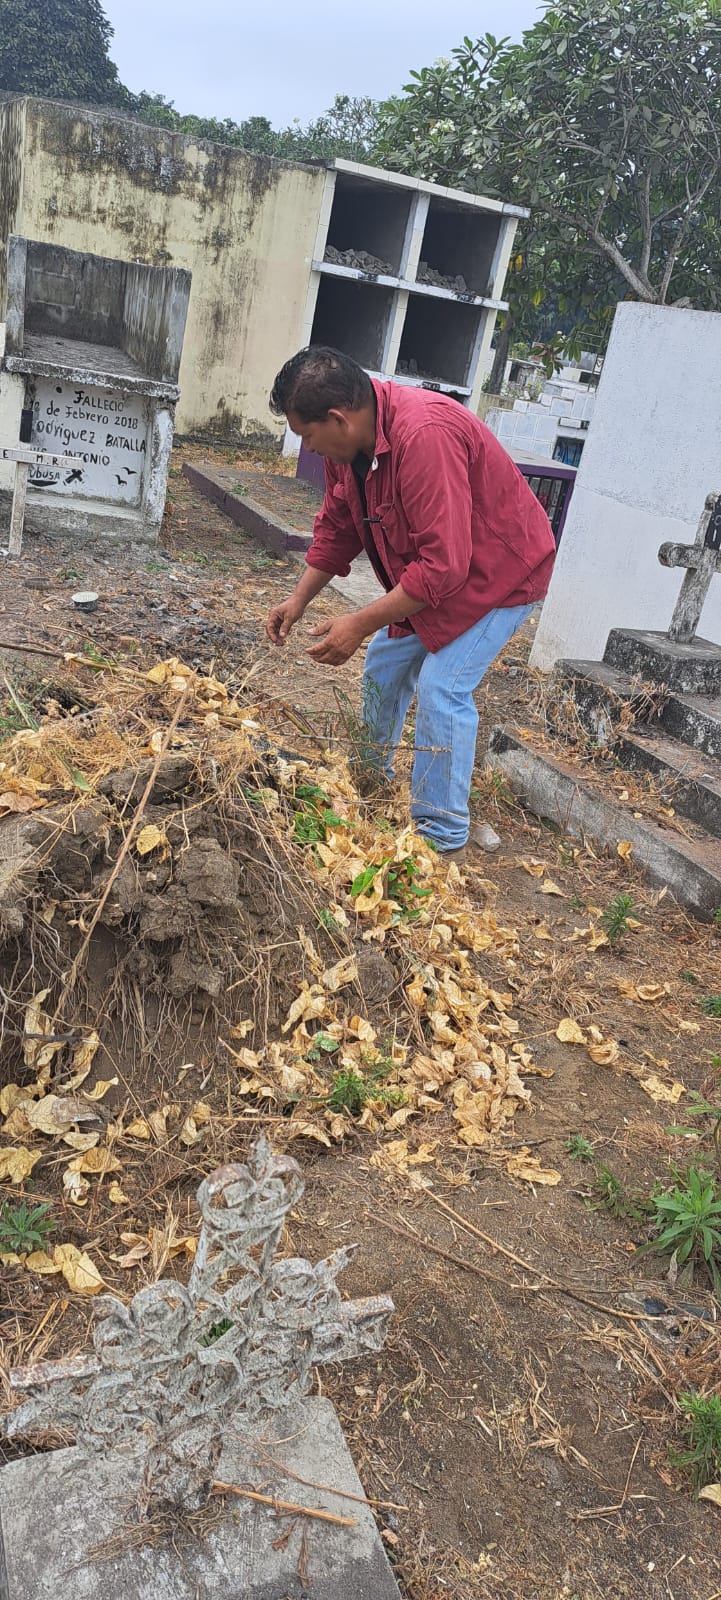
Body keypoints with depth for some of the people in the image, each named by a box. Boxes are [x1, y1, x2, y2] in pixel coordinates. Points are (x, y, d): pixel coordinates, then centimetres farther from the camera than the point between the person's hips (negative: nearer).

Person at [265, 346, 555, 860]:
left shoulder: (424, 435, -37)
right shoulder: (348, 438, -8)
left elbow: (443, 566, -38)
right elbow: (337, 526, 6)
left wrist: (360, 623, -33)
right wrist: (299, 599, 0)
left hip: (499, 567, -9)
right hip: (425, 568, 9)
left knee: (442, 689, -16)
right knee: (384, 664, 12)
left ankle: (445, 839, -3)